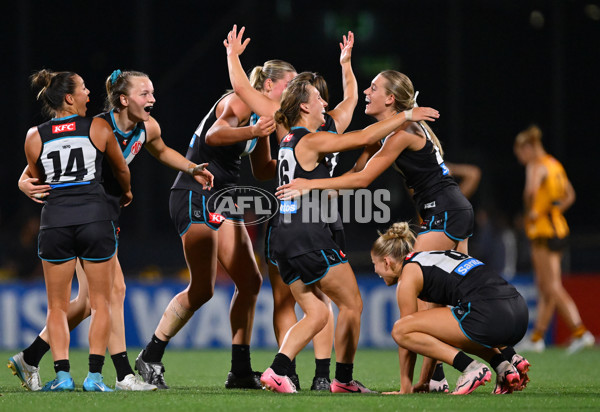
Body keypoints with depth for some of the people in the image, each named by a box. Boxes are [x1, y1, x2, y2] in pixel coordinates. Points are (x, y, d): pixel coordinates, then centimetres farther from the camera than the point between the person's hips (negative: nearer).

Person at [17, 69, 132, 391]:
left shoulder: (35, 137, 5)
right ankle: (94, 375, -1)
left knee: (57, 307, 10)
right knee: (101, 303, 8)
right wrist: (127, 194, 40)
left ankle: (62, 374, -2)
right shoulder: (99, 128, 3)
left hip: (55, 220, 1)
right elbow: (121, 170, 19)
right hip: (95, 217, -1)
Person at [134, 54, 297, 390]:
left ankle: (241, 370, 6)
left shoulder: (264, 114, 15)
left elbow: (262, 170, 26)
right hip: (196, 195, -10)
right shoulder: (239, 102, -13)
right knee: (203, 288, -13)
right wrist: (252, 131, -49)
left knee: (250, 281, 3)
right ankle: (151, 357, -1)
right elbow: (214, 135, -33)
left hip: (224, 199, 10)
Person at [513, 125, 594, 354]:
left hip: (544, 231, -9)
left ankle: (580, 332, -16)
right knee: (544, 287, 12)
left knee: (552, 287, -9)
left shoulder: (536, 166, -12)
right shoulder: (555, 165, 15)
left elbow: (531, 190, -31)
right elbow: (570, 195, 23)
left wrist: (530, 211, -17)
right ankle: (537, 337, 16)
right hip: (559, 228, 9)